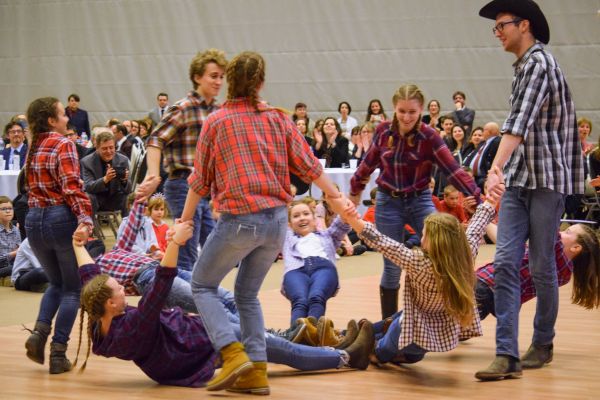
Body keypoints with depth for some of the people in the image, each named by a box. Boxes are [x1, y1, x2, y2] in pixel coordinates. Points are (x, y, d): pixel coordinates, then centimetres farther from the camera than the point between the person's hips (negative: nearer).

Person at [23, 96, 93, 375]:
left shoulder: (33, 148, 13)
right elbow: (71, 187, -20)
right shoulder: (63, 144, -8)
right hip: (61, 218, -6)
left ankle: (39, 331, 0)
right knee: (72, 288, 6)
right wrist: (85, 218, -26)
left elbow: (31, 186, 15)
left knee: (56, 283, 23)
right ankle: (58, 352, -1)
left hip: (34, 219, 6)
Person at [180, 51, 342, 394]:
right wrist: (340, 200, 16)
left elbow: (200, 180, 3)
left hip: (240, 220, -4)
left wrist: (185, 222, 13)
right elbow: (308, 166, 7)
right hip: (277, 220, 4)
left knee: (203, 285, 12)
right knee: (248, 294, 19)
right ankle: (257, 372, 9)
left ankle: (233, 353, -6)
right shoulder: (278, 118, 8)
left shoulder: (217, 121, -1)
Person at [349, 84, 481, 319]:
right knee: (392, 268, 3)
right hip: (388, 203, 1)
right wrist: (355, 190, 24)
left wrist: (478, 196, -29)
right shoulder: (383, 132, -5)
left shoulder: (429, 137, -12)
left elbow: (453, 169, -18)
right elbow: (369, 162, 12)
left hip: (419, 201, -1)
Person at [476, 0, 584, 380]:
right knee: (506, 263, -5)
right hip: (520, 179, 8)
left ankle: (542, 345, 19)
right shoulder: (524, 66, 16)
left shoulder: (539, 62, -13)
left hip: (547, 179, -8)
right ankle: (508, 354, -9)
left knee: (542, 267, 2)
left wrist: (496, 169, -36)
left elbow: (520, 122, -26)